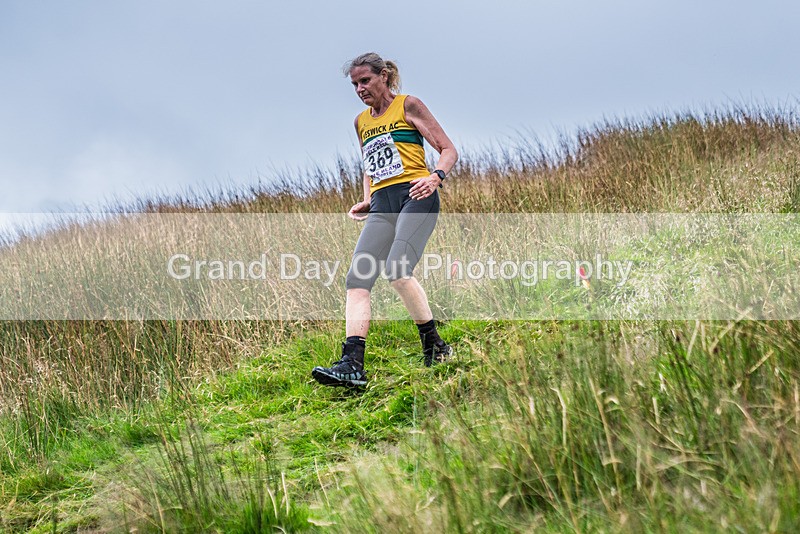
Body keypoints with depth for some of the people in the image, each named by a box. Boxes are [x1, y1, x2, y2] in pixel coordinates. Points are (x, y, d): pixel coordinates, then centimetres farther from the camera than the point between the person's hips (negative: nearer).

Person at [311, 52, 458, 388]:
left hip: (416, 198, -6)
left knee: (397, 270, -26)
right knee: (357, 279, -12)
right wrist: (366, 201, 16)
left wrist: (435, 177, -17)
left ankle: (434, 345, -10)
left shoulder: (407, 106, 5)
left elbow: (448, 150, 3)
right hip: (382, 207, 6)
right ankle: (352, 364, -19)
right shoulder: (362, 122, 22)